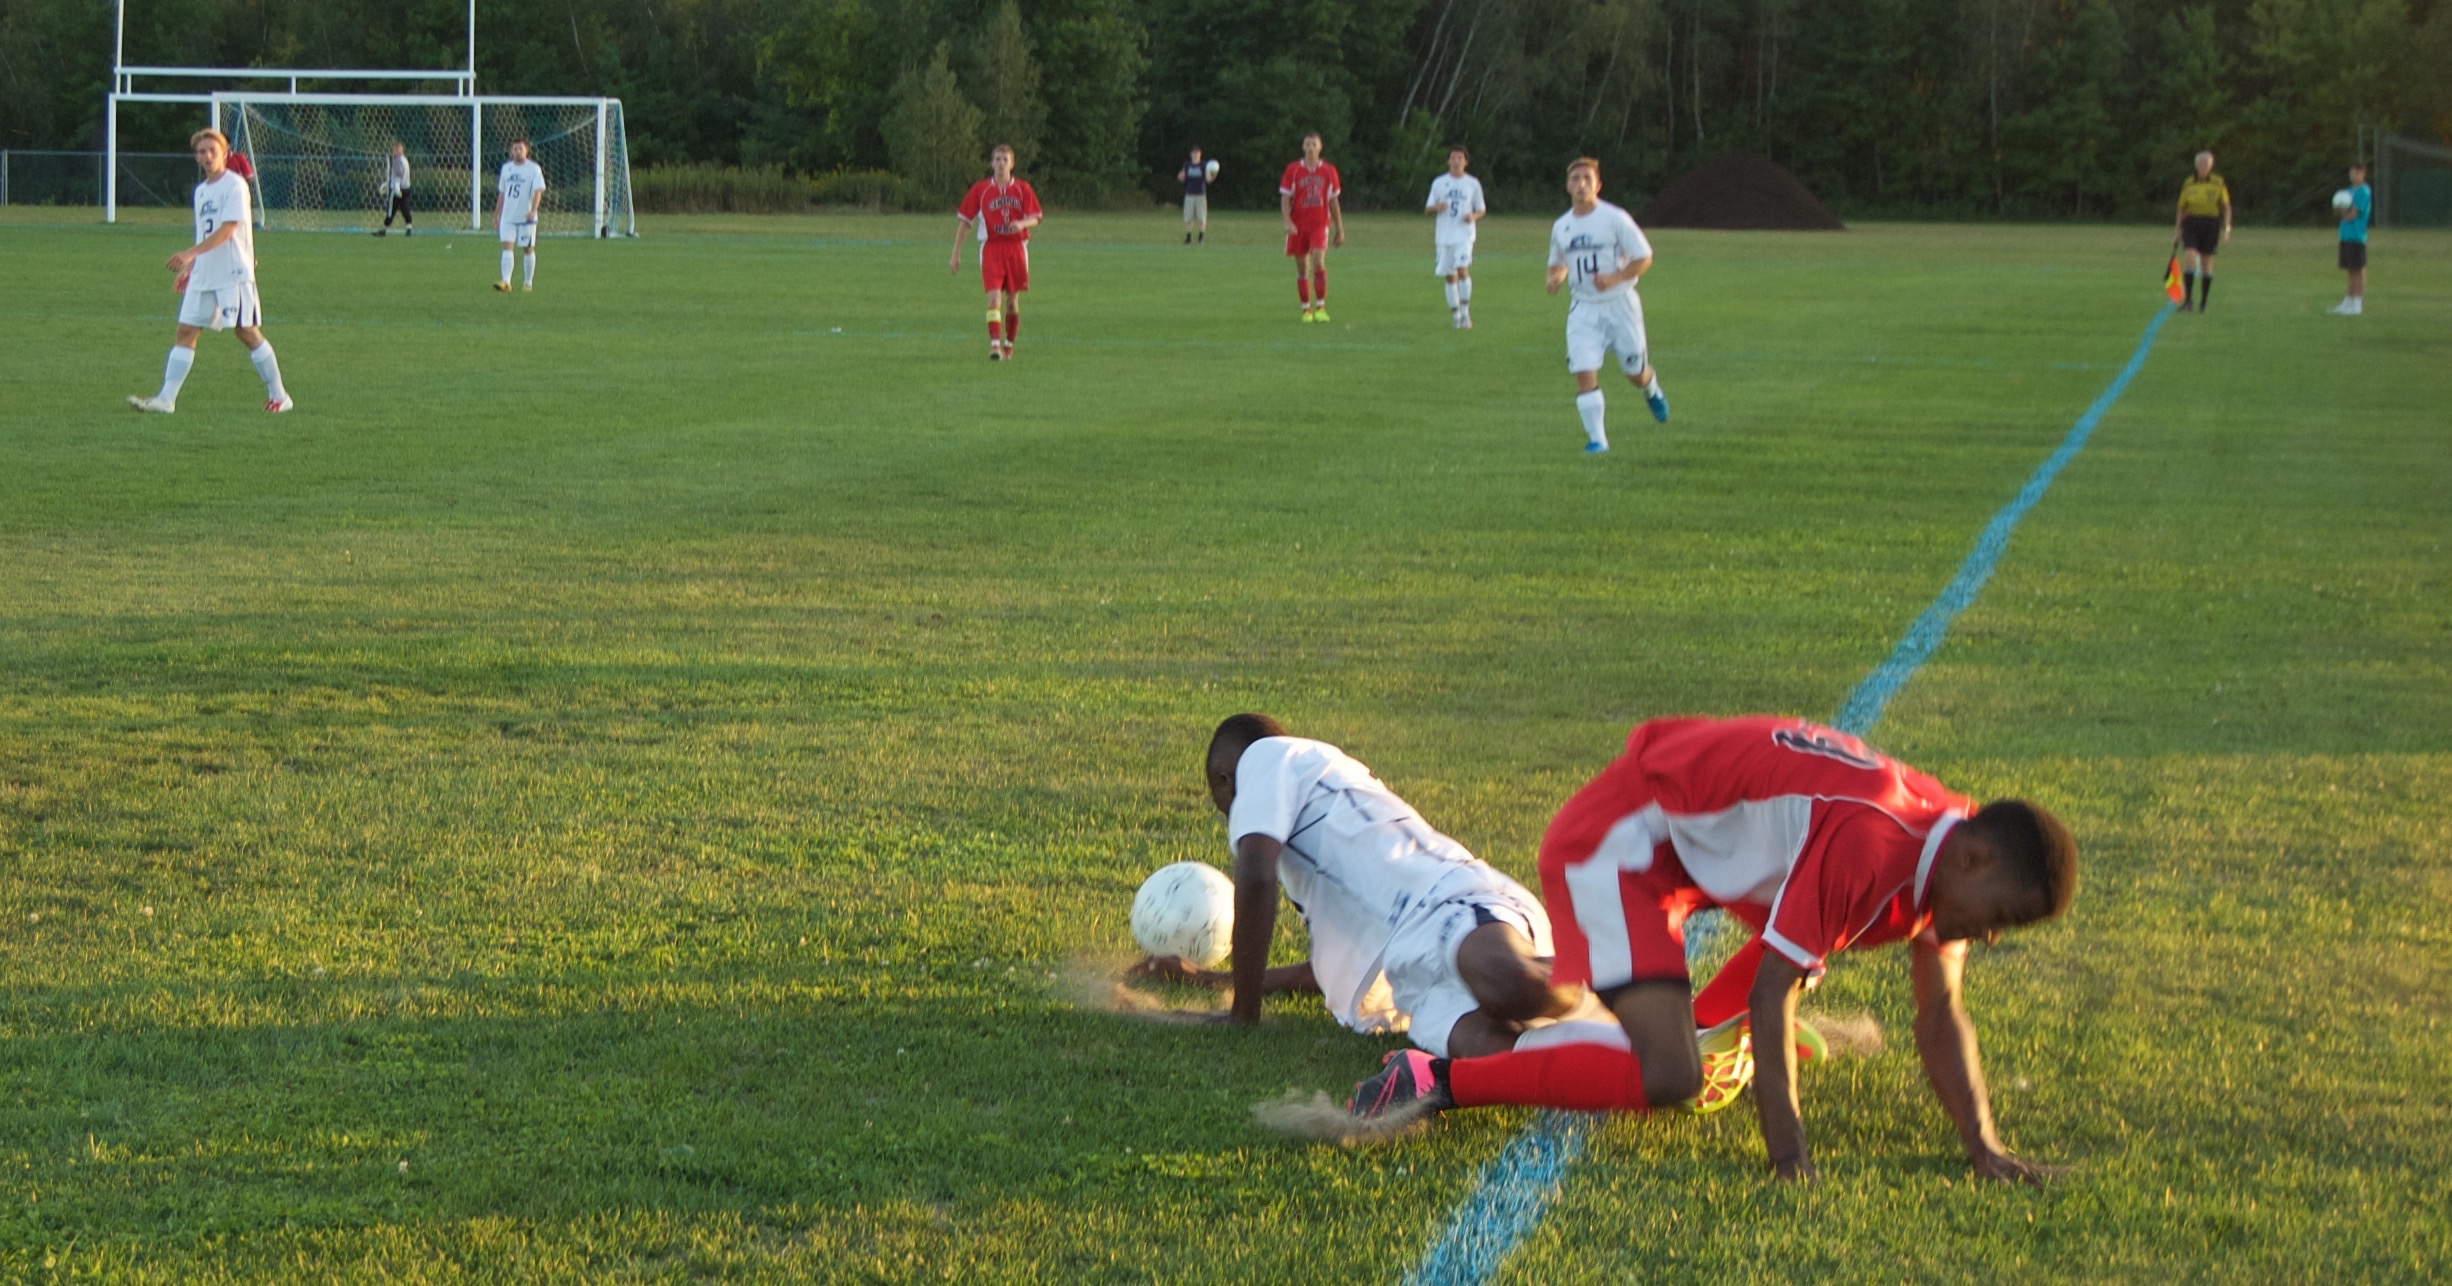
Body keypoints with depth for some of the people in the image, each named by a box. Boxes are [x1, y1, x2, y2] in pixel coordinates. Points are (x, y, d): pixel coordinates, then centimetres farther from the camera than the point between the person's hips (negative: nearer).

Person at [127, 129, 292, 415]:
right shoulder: (201, 191, 16)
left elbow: (226, 231, -19)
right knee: (186, 332, 1)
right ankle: (166, 399, -3)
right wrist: (187, 269, 19)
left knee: (247, 332, -4)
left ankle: (279, 396, 8)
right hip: (203, 276, 8)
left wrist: (190, 253, -26)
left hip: (234, 274, -8)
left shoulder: (235, 185, -9)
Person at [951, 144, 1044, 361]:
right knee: (994, 297, -16)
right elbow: (964, 220, 5)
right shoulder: (980, 189, 2)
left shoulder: (1022, 188, 5)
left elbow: (1035, 218, 3)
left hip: (1016, 247, 2)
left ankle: (1008, 345, 23)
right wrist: (956, 253, 2)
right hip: (991, 247, -2)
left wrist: (1021, 223, -22)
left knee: (1012, 300, 8)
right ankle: (994, 345, -23)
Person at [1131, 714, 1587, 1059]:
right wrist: (1211, 980, 58)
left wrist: (1243, 1012, 6)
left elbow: (1256, 878, -2)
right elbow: (1339, 964, 52)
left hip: (1450, 901, -8)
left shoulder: (1267, 756, 15)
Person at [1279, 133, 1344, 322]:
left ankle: (1321, 307, -14)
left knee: (1319, 262, -19)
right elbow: (1285, 198, 1)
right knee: (1302, 268, 4)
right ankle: (1306, 310, 13)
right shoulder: (1293, 170, 2)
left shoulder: (1329, 171, 6)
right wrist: (1288, 222, -15)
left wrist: (1339, 229, 11)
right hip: (1298, 226, 1)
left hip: (1320, 224, -1)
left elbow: (1334, 201, 12)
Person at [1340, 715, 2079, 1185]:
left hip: (1697, 836, 10)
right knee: (1667, 1079, -23)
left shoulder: (1944, 850, -2)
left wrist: (1982, 1147, -5)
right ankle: (1433, 1081, -18)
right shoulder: (1867, 843, -31)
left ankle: (1699, 1024, 27)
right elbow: (1770, 991, -27)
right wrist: (1787, 1155, -25)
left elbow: (1941, 1018, 4)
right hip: (1616, 847, -10)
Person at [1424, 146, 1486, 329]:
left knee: (1462, 269, -20)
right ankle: (1455, 315, 14)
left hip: (1464, 234, -2)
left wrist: (1473, 216, -10)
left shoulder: (1472, 184, 5)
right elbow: (1427, 209, 9)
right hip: (1444, 236, 2)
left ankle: (1465, 312, -11)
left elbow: (1482, 209, 12)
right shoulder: (1439, 183, 8)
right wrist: (1436, 207, -14)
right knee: (1449, 276, 4)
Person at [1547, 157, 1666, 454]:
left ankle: (1652, 390, 45)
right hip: (1583, 307, 3)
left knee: (1636, 374, 8)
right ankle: (1597, 438, -8)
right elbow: (1557, 263, 22)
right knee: (1584, 372, -13)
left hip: (1619, 304, -3)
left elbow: (1644, 258, -7)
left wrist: (1614, 279, -22)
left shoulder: (1615, 219, -9)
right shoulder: (1561, 227, 7)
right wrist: (1555, 278, -2)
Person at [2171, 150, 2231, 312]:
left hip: (2211, 225, -1)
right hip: (2191, 224, 1)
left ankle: (2204, 302, 14)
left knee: (2206, 264, 4)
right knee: (2191, 260, -15)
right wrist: (2178, 229, 12)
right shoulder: (2188, 183, 5)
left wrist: (2226, 229, -6)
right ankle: (2188, 299, -17)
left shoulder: (2218, 183, 0)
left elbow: (2226, 207, 2)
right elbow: (2182, 208, 13)